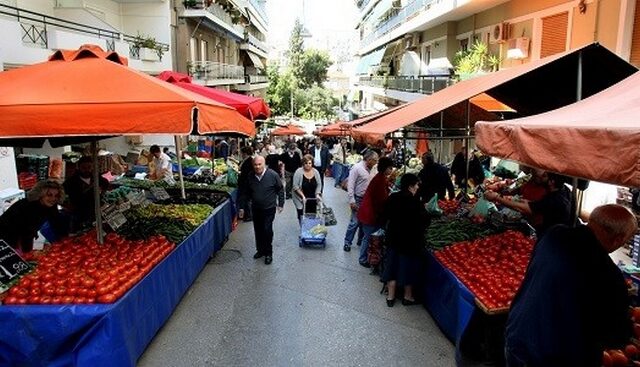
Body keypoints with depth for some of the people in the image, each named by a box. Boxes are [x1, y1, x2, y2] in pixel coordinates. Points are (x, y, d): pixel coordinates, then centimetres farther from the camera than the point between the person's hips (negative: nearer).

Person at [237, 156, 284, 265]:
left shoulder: (273, 175, -14)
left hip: (269, 209, -4)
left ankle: (268, 253, 9)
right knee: (258, 231, 13)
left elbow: (280, 190, -3)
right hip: (255, 209, 4)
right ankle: (260, 250, 31)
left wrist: (281, 204, -1)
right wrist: (242, 207, 9)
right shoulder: (250, 177, -3)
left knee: (267, 230, -7)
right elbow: (245, 193, 8)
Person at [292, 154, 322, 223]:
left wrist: (317, 194, -9)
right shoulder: (299, 172, -13)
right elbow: (295, 186, -12)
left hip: (313, 200, 3)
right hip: (301, 200, -3)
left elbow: (319, 185, 5)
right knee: (302, 217, -1)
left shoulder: (316, 172, -1)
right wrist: (302, 196, -18)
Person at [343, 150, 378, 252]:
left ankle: (361, 240, 27)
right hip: (358, 199, -7)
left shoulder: (369, 169, 9)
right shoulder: (357, 168, -14)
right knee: (355, 222, -5)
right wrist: (352, 201, -20)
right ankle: (347, 242, 7)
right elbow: (350, 185, -16)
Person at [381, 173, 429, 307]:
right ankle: (408, 296, 26)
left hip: (393, 238, 5)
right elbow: (425, 220, -13)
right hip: (410, 240, -5)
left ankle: (391, 296, 21)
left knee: (393, 264, 14)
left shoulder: (393, 197, -4)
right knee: (408, 266, 11)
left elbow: (384, 216, 5)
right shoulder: (415, 202, -20)